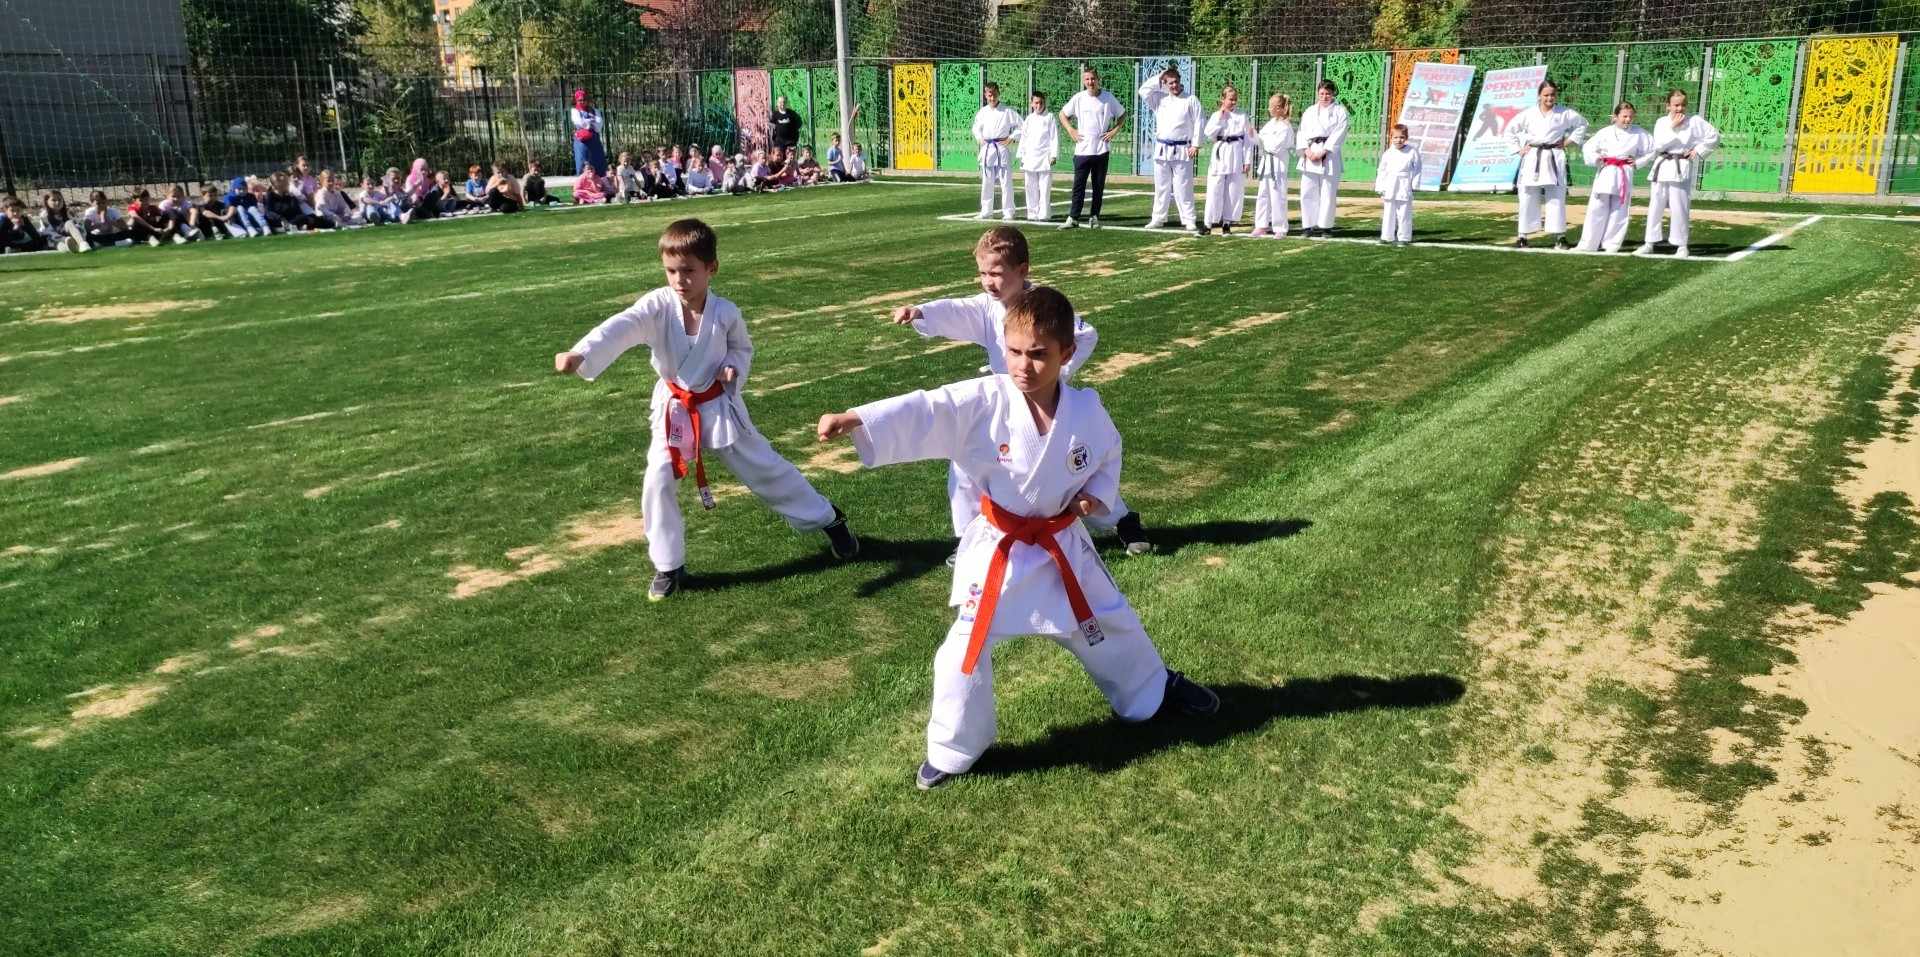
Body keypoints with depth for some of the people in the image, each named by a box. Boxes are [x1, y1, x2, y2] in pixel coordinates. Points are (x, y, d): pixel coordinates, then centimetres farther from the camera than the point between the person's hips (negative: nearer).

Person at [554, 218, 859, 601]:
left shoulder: (725, 312, -15)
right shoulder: (657, 305, -18)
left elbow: (742, 348, 4)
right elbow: (619, 329, -35)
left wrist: (733, 368, -19)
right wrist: (580, 354, -53)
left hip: (718, 406, -1)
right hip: (673, 409, 1)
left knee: (765, 467, 7)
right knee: (658, 481, -8)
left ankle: (828, 519, 29)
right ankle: (668, 565, 11)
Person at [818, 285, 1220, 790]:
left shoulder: (1085, 409, -13)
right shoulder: (984, 401, -21)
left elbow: (1109, 455, 8)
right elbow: (923, 412, -34)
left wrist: (1098, 494, -12)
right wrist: (852, 419, -48)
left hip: (1063, 543, 2)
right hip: (999, 550, -2)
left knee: (1110, 624, 20)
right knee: (966, 648, -3)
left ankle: (1156, 688, 51)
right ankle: (952, 750, 19)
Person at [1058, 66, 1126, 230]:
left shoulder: (1108, 98, 2)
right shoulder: (1078, 98, 2)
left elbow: (1122, 114, 14)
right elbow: (1063, 114, 14)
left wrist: (1114, 130, 2)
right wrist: (1070, 131, 2)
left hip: (1102, 149, 1)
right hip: (1082, 149, -1)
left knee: (1099, 186, 6)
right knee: (1078, 185, -4)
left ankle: (1095, 217, 14)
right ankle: (1073, 218, -2)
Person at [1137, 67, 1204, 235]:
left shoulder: (1191, 101, -1)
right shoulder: (1160, 99, 9)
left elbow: (1199, 123, -3)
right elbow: (1144, 90, 2)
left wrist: (1196, 145, -9)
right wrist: (1158, 78, -1)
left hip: (1182, 151, -4)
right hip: (1162, 150, 4)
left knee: (1183, 188, -4)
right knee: (1161, 186, 10)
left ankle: (1189, 221, -1)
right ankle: (1158, 219, 19)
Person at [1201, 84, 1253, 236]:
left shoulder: (1242, 116, 5)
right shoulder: (1216, 116, 7)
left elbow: (1248, 140, 3)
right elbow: (1209, 134, -7)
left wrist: (1247, 160, -3)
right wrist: (1220, 118, -8)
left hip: (1236, 156, 0)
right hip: (1220, 155, 0)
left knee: (1235, 191, 2)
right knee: (1215, 190, -3)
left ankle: (1227, 223, 12)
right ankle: (1208, 222, 3)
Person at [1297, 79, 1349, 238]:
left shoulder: (1340, 111, 4)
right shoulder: (1310, 111, 16)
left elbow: (1339, 134, -6)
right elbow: (1302, 132, 9)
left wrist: (1323, 152, -14)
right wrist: (1307, 150, -8)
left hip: (1329, 156, -3)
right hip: (1310, 154, 3)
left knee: (1328, 193, -3)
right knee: (1307, 192, 0)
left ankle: (1325, 226, 4)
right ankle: (1309, 226, 7)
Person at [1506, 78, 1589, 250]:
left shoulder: (1564, 113, 2)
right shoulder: (1528, 114, 3)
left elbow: (1582, 124, 16)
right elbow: (1510, 130, 12)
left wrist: (1569, 141, 7)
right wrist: (1518, 149, 5)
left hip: (1554, 159, -1)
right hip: (1532, 160, 1)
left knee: (1556, 198, -3)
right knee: (1528, 198, 3)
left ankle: (1559, 237, 1)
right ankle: (1523, 237, 11)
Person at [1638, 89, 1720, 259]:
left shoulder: (1695, 121, -1)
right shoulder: (1661, 122, 3)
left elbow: (1714, 136, 4)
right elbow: (1658, 145, -9)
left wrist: (1699, 151, -4)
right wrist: (1673, 128, -14)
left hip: (1681, 170, -3)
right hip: (1662, 168, 3)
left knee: (1679, 208, -5)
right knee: (1655, 207, 7)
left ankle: (1681, 245, 5)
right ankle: (1650, 242, 17)